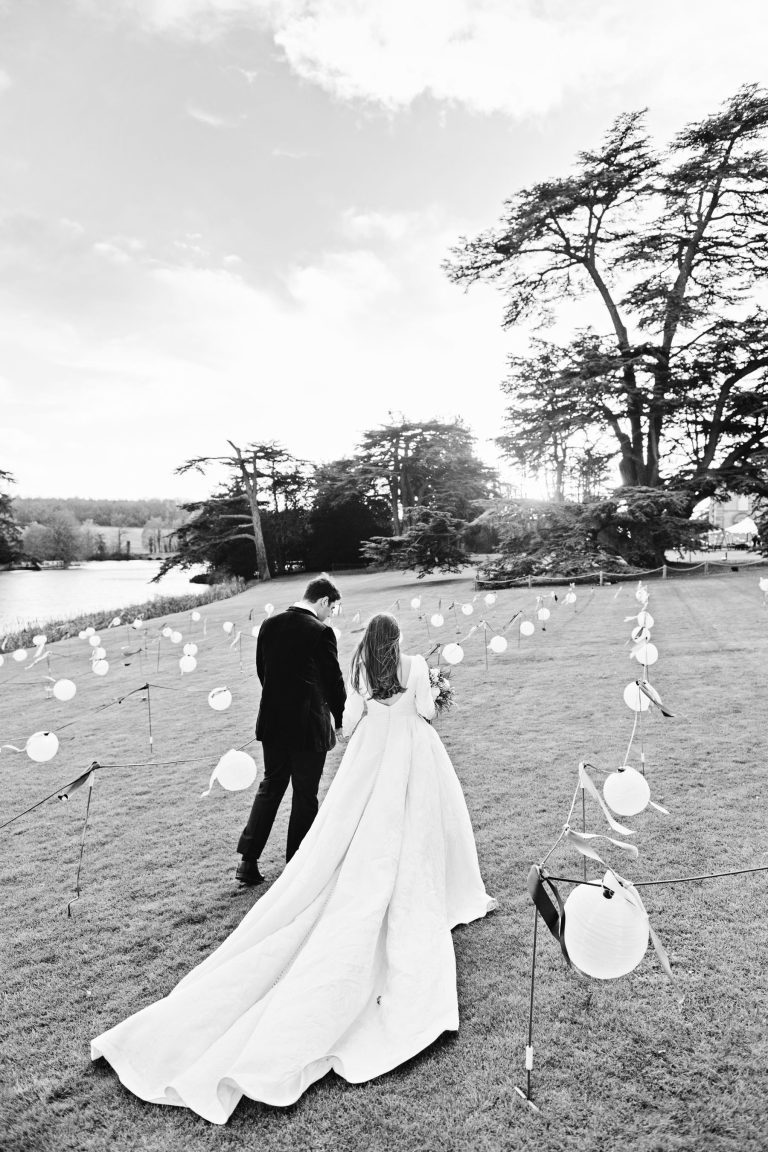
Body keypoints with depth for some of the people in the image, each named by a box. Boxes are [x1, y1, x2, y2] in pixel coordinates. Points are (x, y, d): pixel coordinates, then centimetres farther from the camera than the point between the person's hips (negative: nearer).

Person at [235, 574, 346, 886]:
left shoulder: (269, 625, 3)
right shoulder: (321, 632, -15)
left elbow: (262, 671, 11)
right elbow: (333, 680, -9)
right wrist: (342, 720, 5)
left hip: (273, 722, 6)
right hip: (309, 725, -5)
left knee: (270, 786, 19)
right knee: (305, 795, 9)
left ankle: (248, 861, 16)